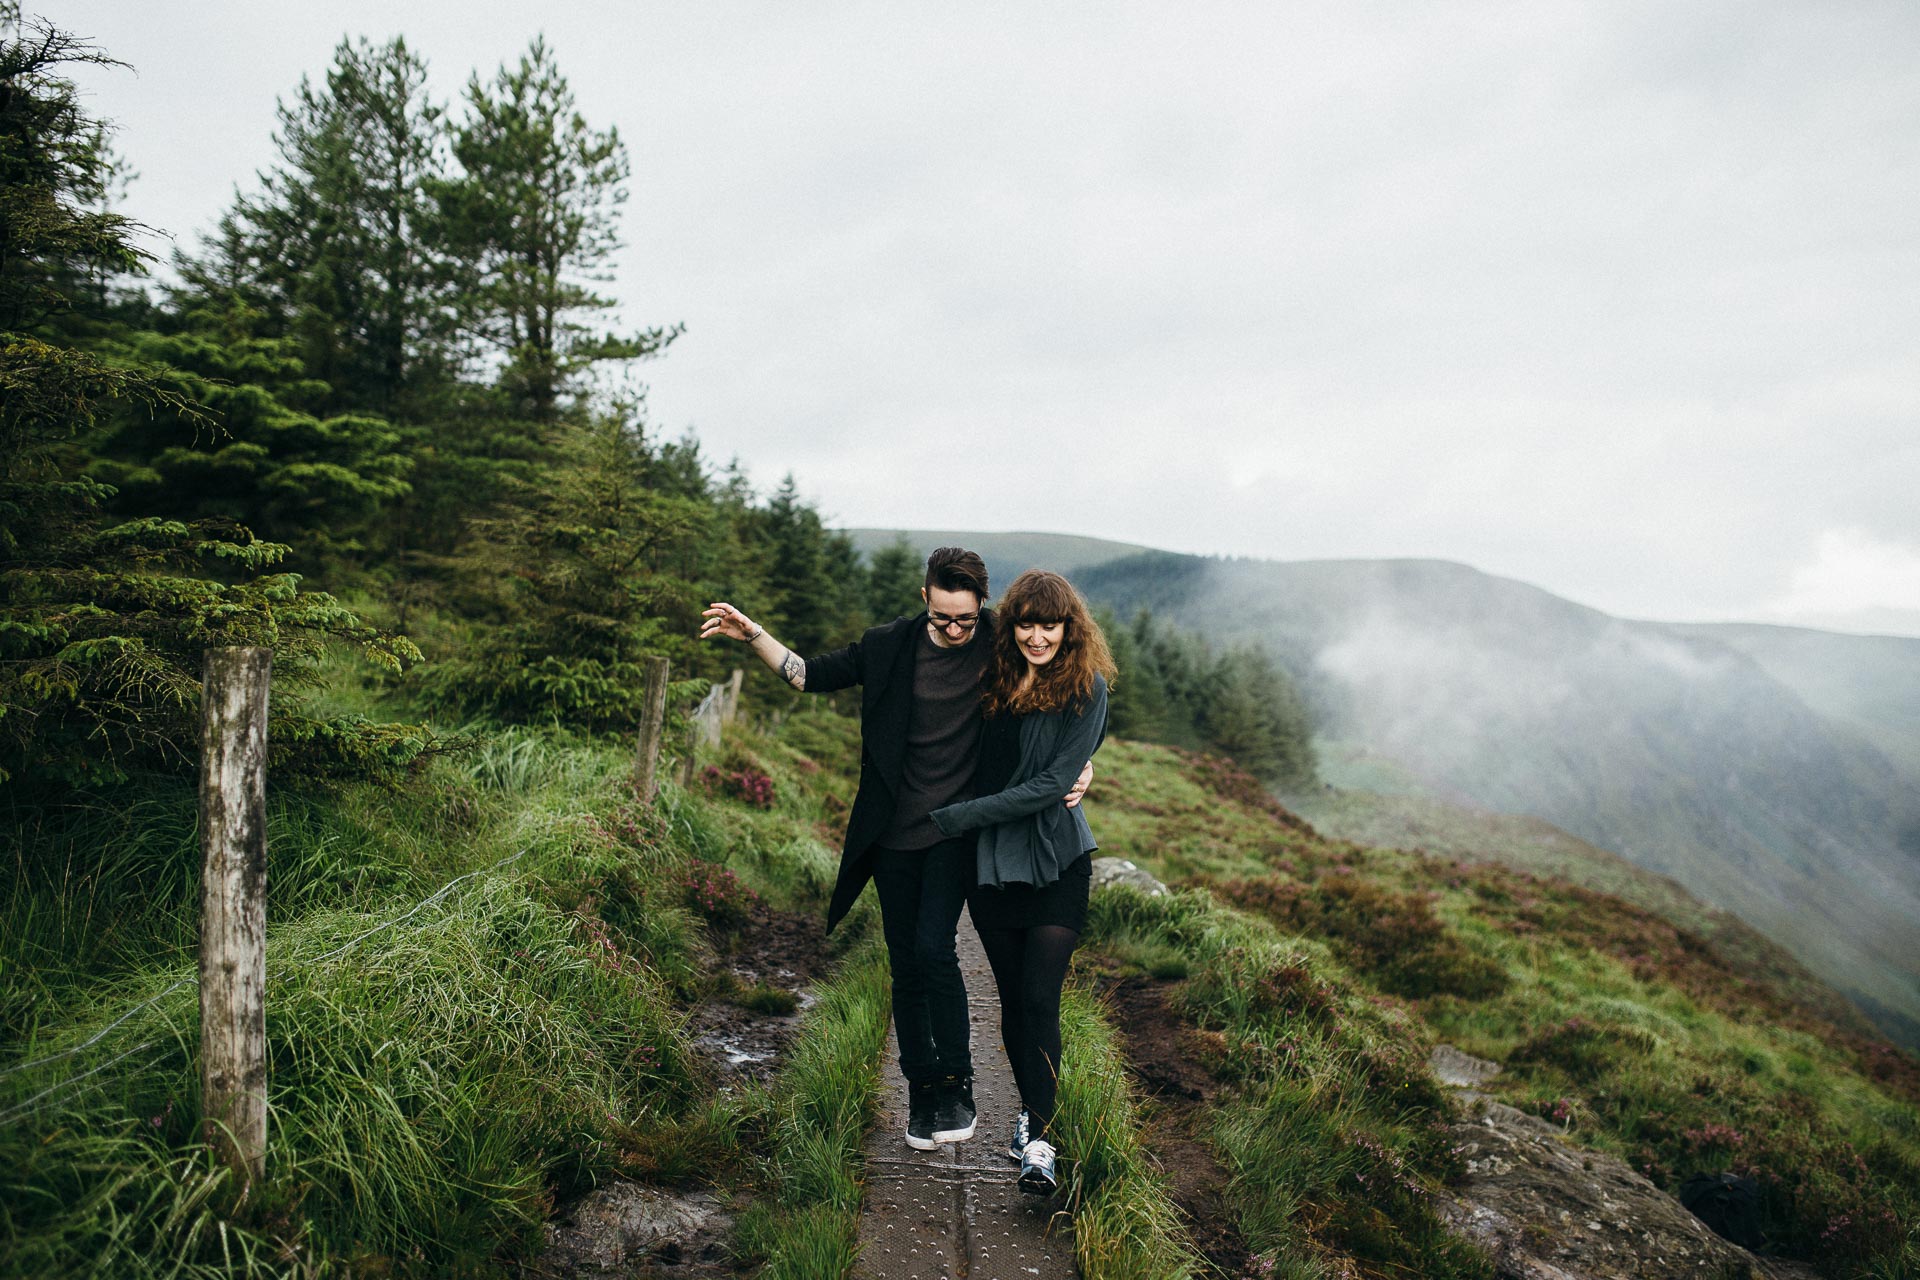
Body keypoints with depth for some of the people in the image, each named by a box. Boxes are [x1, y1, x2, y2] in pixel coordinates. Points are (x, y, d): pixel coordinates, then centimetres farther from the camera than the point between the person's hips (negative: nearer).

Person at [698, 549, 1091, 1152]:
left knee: (934, 948, -17)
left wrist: (1079, 763, -12)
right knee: (906, 968, 9)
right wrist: (752, 634, -2)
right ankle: (921, 1092, 24)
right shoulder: (887, 645, -2)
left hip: (956, 829, -2)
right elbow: (812, 674, 7)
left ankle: (957, 1084, 2)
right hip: (894, 835, 3)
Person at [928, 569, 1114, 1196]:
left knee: (1040, 999, -8)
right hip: (990, 862, 4)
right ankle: (1030, 1108, 31)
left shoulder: (1086, 688, -10)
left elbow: (1051, 785, -15)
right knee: (1012, 998, 12)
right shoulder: (994, 678, 3)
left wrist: (955, 817, -15)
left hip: (1057, 861, -4)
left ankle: (1039, 1139, 3)